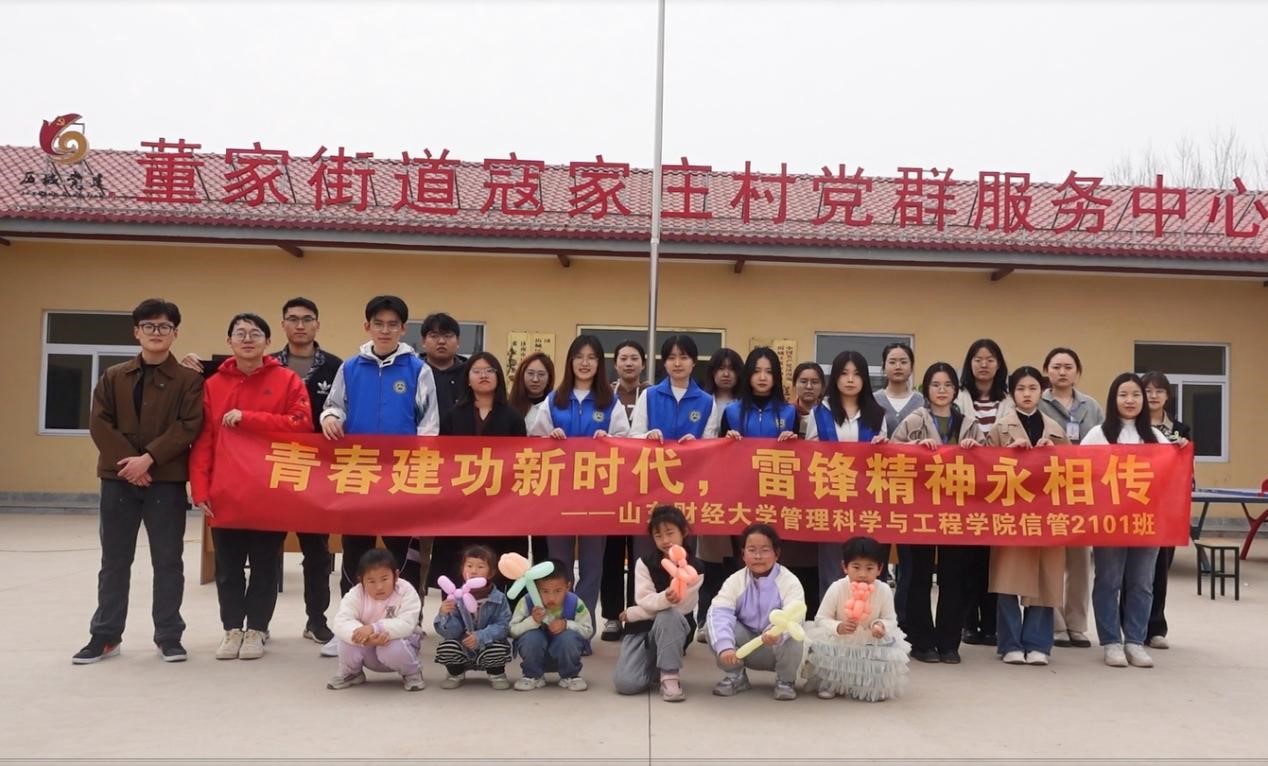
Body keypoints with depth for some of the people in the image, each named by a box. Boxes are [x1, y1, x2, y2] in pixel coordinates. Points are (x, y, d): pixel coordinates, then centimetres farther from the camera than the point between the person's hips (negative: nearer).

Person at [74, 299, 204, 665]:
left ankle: (169, 636, 13)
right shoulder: (113, 377, 9)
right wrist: (127, 461, -12)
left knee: (168, 560, 3)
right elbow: (99, 424, 1)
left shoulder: (189, 380, 1)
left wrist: (149, 458, -17)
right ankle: (105, 636, 19)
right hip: (118, 479, 3)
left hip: (167, 480, -3)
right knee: (114, 560, 10)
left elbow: (188, 427, -9)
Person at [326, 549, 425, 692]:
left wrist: (374, 628, -48)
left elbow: (406, 624, -34)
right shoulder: (356, 594, -17)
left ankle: (412, 673, -2)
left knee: (393, 647, -36)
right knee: (349, 636, -27)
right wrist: (366, 637, -49)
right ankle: (350, 672, 5)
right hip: (368, 651, 2)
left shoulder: (407, 592, -22)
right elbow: (341, 622, -31)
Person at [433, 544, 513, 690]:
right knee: (446, 647, -26)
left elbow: (503, 626, -18)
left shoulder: (499, 598, -13)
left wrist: (480, 637, -31)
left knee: (500, 648, -31)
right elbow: (451, 632, -14)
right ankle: (456, 674, 10)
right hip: (462, 650, 1)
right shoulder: (456, 598, -11)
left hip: (488, 647, -1)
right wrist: (445, 615, -34)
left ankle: (497, 675, 7)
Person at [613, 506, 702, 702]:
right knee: (625, 683, -21)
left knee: (668, 615, -38)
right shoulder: (644, 563, -5)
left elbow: (681, 607, -16)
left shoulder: (695, 567, -10)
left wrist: (631, 613, -13)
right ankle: (653, 667, 12)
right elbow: (644, 601, -17)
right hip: (641, 628, 1)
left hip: (673, 628, -1)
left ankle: (669, 676, -23)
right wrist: (665, 599, -42)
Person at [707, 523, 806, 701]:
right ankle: (736, 676, 0)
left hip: (777, 647, -2)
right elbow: (719, 613, -27)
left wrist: (777, 633, -58)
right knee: (715, 623, -24)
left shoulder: (790, 582, -17)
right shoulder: (735, 581, -11)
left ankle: (786, 680, -4)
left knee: (792, 638, -35)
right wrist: (724, 646, -45)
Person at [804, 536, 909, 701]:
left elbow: (891, 620, -5)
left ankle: (872, 687, 11)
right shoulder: (837, 588, -19)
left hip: (873, 642, 1)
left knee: (891, 655, -21)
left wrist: (881, 626, -29)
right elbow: (821, 619, -14)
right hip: (838, 641, -1)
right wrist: (838, 627, -35)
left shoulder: (884, 591, -15)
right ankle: (830, 685, 9)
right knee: (820, 650, -25)